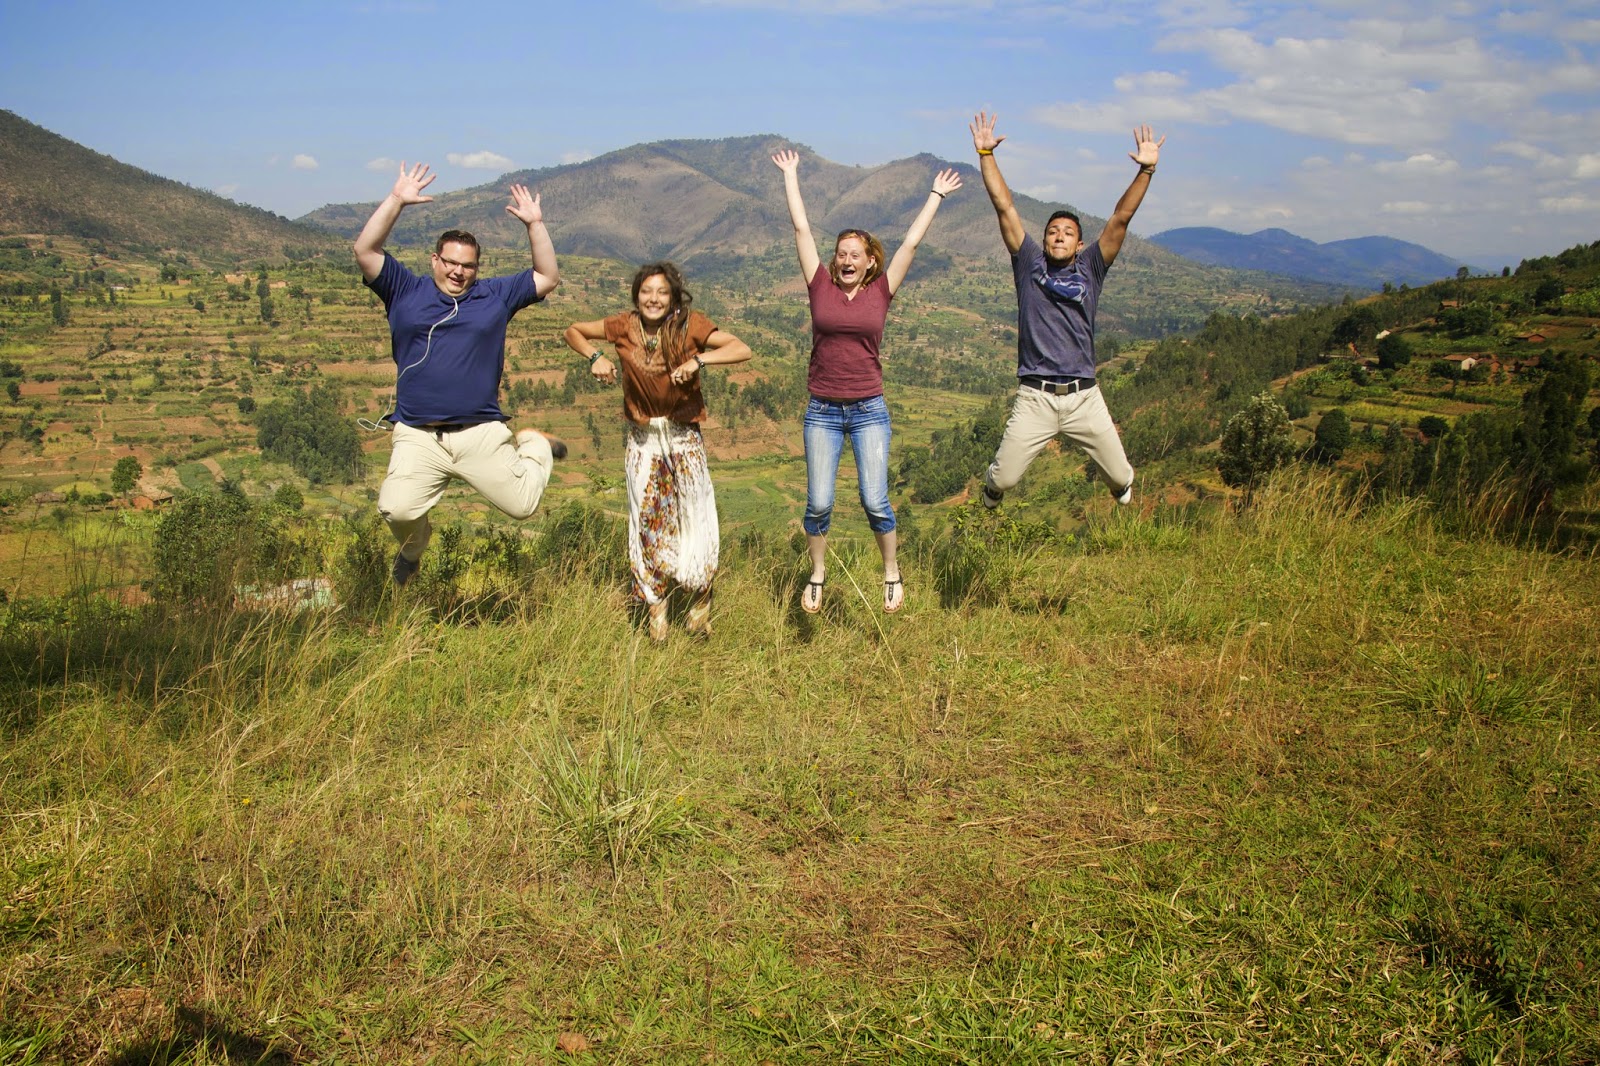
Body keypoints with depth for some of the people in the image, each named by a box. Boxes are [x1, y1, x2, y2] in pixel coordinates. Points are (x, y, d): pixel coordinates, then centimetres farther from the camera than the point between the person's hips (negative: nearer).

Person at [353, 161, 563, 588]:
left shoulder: (495, 296, 10)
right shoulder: (405, 292, 7)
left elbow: (547, 278, 11)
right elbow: (366, 252, -2)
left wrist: (535, 224, 1)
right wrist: (396, 201, -8)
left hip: (482, 433, 1)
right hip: (417, 436, -1)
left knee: (522, 505, 2)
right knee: (397, 510, -20)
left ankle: (533, 446, 36)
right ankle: (413, 547, 19)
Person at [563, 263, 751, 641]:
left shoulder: (689, 325, -12)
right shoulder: (625, 326, -6)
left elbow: (742, 349, -19)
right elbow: (573, 331, 7)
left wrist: (698, 360, -32)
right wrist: (595, 357, -12)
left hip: (684, 438, -2)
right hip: (642, 439, 2)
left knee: (695, 518, -3)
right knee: (646, 521, 6)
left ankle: (702, 596, 20)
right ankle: (656, 607, 19)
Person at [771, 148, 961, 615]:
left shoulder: (881, 291, 3)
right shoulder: (821, 287, 3)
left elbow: (911, 241, 9)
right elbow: (801, 228, 7)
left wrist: (936, 195, 16)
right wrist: (790, 174, 13)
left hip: (869, 410, 0)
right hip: (822, 412, 1)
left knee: (875, 501, -4)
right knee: (818, 504, 0)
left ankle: (892, 575, 16)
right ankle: (817, 576, 20)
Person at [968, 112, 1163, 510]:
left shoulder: (1090, 268, 10)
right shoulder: (1029, 264, 8)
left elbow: (1120, 219, 1)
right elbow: (1005, 208, 4)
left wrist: (1146, 170, -9)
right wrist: (986, 155, 0)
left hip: (1084, 397, 1)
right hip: (1035, 398, -1)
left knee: (1120, 477, 6)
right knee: (1003, 478, -5)